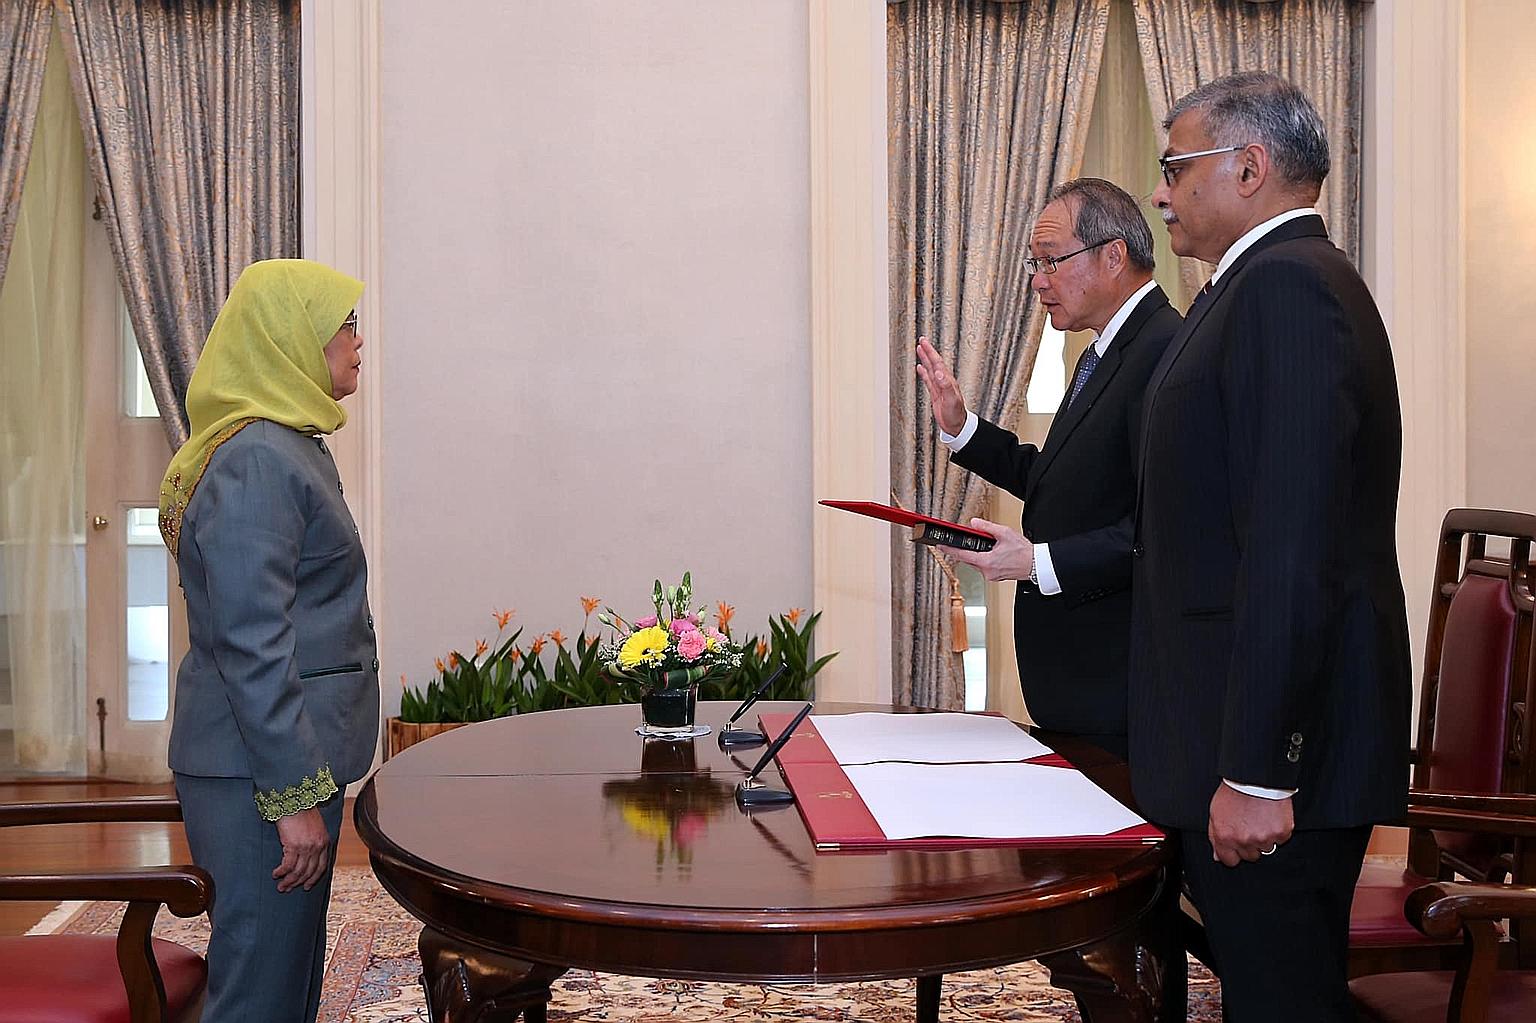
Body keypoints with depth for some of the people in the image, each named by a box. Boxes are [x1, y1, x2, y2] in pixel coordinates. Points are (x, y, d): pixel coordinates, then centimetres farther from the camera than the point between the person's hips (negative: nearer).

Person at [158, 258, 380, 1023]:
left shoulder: (295, 447, 15)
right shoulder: (257, 462, -17)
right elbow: (250, 645, -22)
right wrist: (294, 794, -21)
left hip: (287, 757, 10)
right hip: (261, 768, -10)